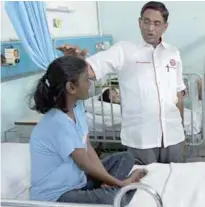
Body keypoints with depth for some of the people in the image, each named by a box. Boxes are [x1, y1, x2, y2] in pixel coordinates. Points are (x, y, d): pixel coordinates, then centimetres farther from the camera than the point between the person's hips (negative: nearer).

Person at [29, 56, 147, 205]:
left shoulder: (77, 107, -1)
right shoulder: (58, 123, -27)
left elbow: (88, 148, 1)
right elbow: (85, 163, -19)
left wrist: (108, 180, -10)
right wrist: (120, 182, -9)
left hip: (77, 181, 9)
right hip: (55, 195, -9)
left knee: (125, 158, 13)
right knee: (113, 199, -34)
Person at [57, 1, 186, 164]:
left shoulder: (174, 53, 8)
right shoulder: (124, 50, -6)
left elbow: (178, 94, 14)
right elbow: (91, 70, -16)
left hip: (172, 135, 4)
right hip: (140, 137, -4)